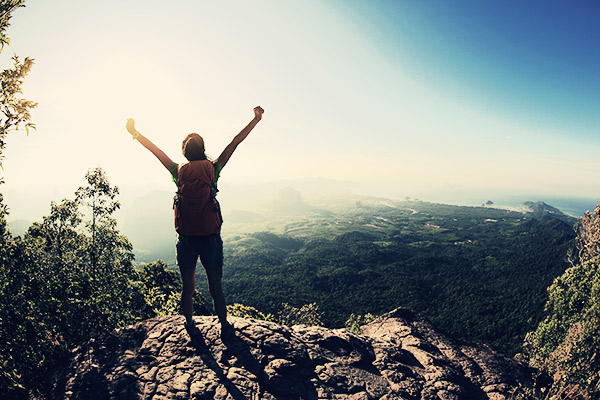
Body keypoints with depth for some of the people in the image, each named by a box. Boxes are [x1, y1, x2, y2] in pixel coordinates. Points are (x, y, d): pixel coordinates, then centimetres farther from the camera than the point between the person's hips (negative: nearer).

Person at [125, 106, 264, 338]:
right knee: (215, 287, 9)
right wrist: (256, 119, 12)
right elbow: (235, 143, 4)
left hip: (186, 238, 2)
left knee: (187, 286, 16)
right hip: (210, 237, -1)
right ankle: (224, 326, 20)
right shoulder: (213, 169, -2)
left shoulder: (179, 171, 1)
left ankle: (189, 325, 31)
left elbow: (155, 149, 15)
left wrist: (135, 134, 30)